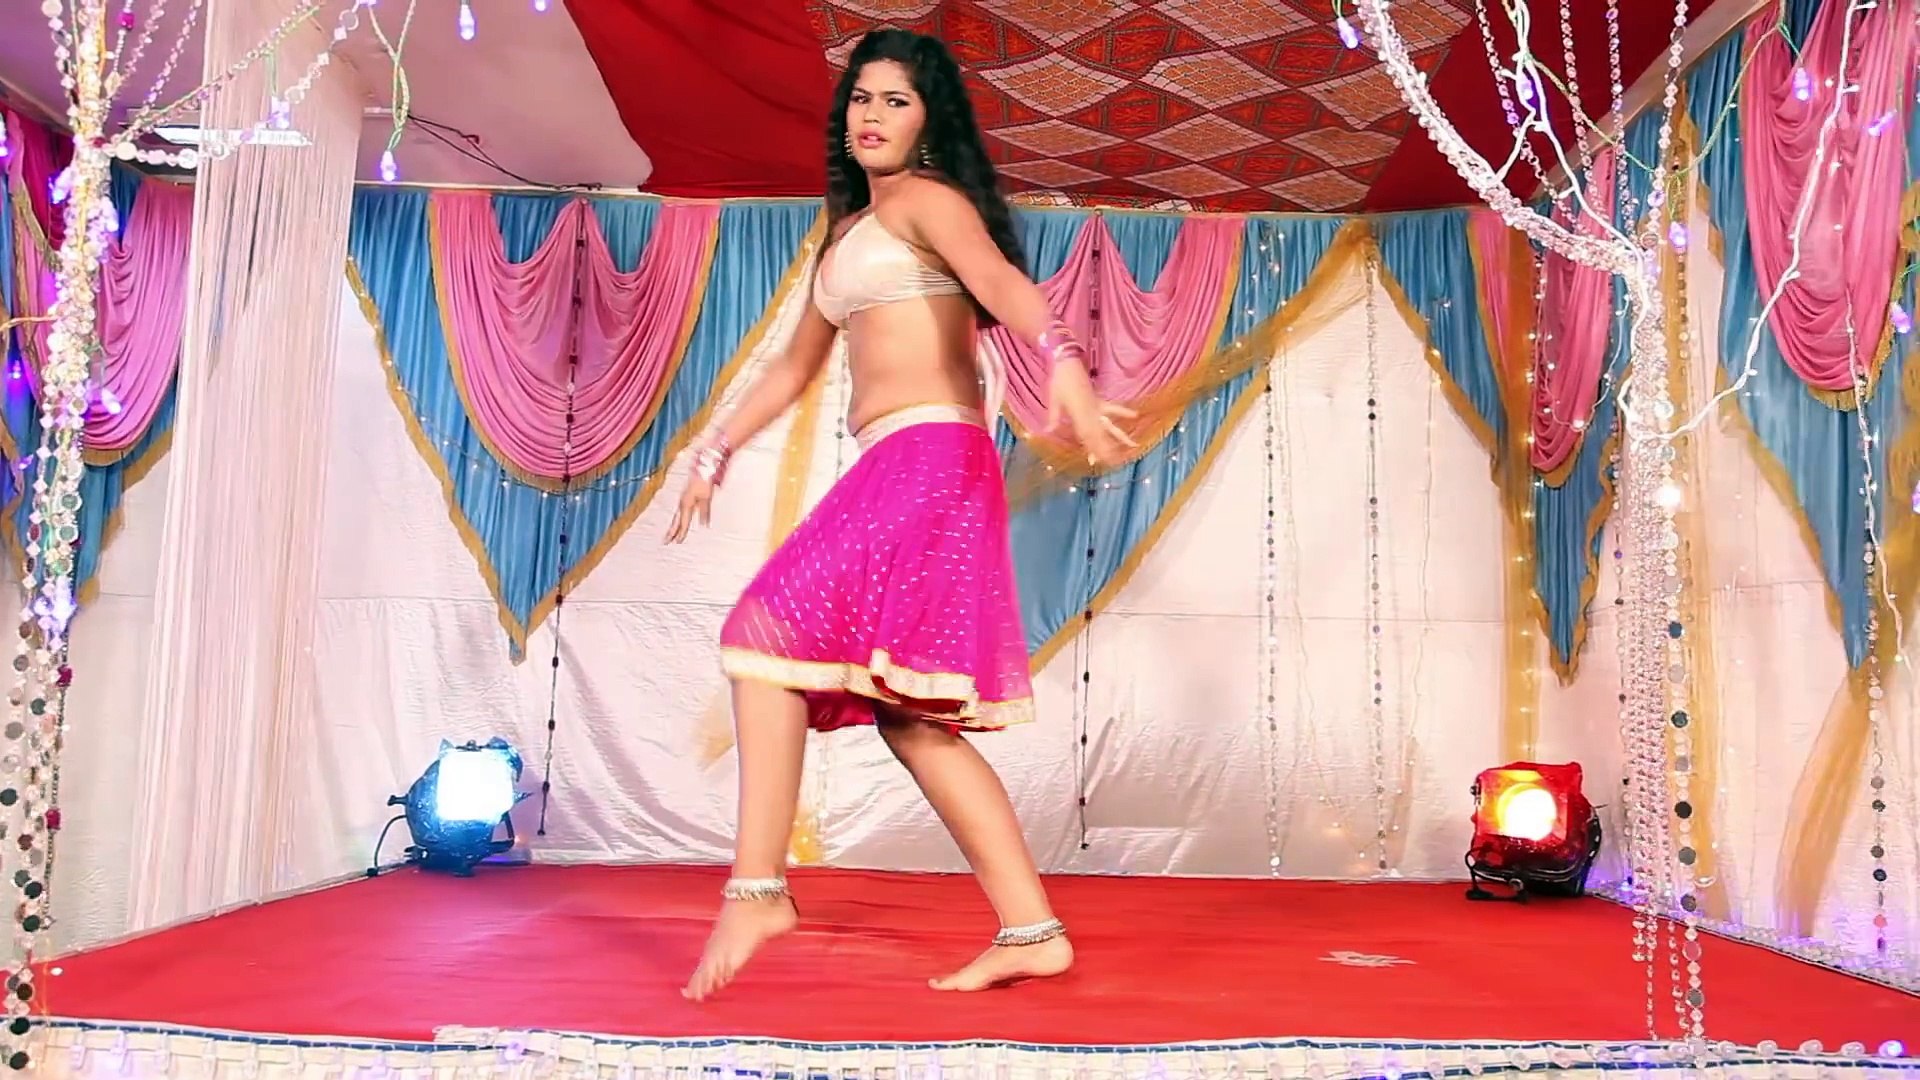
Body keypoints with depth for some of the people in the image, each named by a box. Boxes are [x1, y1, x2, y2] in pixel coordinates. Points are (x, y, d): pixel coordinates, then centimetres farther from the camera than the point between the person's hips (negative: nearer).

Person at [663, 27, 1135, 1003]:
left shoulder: (926, 198, 2)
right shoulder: (847, 230, 27)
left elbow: (1001, 278, -18)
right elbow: (795, 365, 33)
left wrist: (1063, 361, -37)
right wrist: (714, 452, 34)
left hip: (928, 456, -8)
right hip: (893, 473, 9)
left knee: (768, 631, -13)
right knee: (911, 717, 3)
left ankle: (757, 886, -11)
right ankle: (1031, 930, 4)